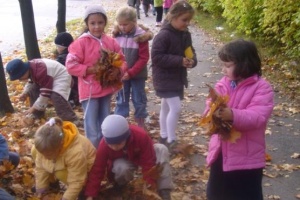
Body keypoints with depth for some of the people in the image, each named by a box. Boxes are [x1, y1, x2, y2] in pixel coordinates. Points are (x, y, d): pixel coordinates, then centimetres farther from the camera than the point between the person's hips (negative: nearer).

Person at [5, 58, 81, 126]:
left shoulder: (40, 72, -37)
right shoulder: (30, 68, -8)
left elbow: (45, 94, -32)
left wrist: (34, 107, -23)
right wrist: (25, 92, 1)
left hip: (61, 77, -10)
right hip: (50, 77, 10)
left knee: (56, 97, -33)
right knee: (32, 89, 8)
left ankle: (72, 120, -30)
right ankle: (37, 113, 23)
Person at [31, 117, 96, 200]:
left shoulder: (76, 153, -43)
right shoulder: (46, 147, -27)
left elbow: (76, 183, -33)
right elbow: (40, 167, -13)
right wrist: (40, 190, -10)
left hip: (84, 169, -5)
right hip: (61, 164, 6)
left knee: (61, 173, -35)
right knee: (35, 151, -11)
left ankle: (83, 188, -7)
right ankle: (50, 180, 6)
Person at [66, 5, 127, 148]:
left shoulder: (111, 42, 1)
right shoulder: (81, 42, -12)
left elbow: (122, 61, 7)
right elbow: (71, 65, -14)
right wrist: (91, 70, -21)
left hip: (107, 88, 5)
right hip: (90, 90, -5)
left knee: (105, 122, 18)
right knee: (92, 125, 0)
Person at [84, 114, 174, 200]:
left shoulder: (141, 136, -37)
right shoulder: (104, 145, -32)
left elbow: (148, 162, -30)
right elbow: (97, 170, -29)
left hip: (140, 157, 1)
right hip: (122, 161, -1)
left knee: (161, 149, -27)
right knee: (121, 168, -37)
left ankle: (164, 192, -26)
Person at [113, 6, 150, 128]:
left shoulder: (141, 36, -15)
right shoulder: (117, 35, -4)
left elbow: (143, 58, -15)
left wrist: (131, 73, -21)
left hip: (137, 75, -3)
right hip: (121, 75, 3)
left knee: (139, 100, 10)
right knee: (121, 100, 12)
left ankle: (141, 126, 24)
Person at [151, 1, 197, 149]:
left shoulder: (185, 35, 4)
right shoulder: (163, 35, -20)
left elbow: (190, 52, 14)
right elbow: (156, 57, -24)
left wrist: (192, 60, -10)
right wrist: (179, 60, -26)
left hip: (177, 77, 8)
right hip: (164, 78, -8)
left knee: (166, 107, 18)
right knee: (175, 108, -12)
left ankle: (164, 137, 31)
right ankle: (171, 140, 2)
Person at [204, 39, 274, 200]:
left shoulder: (262, 88, -13)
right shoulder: (222, 84, 4)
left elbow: (257, 117, -25)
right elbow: (211, 107, -2)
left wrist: (233, 115, -42)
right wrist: (214, 112, -26)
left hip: (247, 157, -5)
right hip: (221, 153, 6)